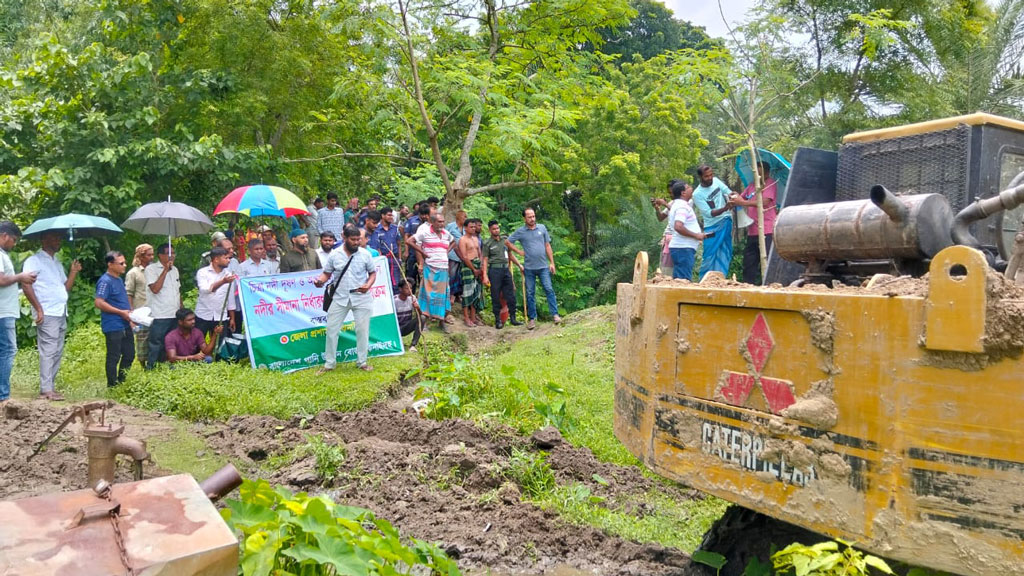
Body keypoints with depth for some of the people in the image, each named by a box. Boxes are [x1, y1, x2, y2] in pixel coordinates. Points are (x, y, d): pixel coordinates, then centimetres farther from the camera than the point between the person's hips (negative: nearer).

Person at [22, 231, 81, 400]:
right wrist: (39, 309, -17)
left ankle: (50, 387, 13)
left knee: (57, 352, 9)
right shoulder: (34, 260, -3)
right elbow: (26, 285, -12)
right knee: (48, 351, -11)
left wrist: (74, 272, 7)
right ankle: (46, 390, -10)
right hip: (47, 314, -8)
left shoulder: (57, 262, 22)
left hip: (61, 314, 8)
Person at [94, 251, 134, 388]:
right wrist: (121, 312, -20)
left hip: (125, 325, 9)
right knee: (114, 358, -1)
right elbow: (98, 302, -23)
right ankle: (112, 386, 8)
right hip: (113, 327, -9)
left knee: (129, 355, 15)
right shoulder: (105, 281, -14)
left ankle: (122, 382, 28)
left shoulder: (119, 279, 15)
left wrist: (130, 313, 14)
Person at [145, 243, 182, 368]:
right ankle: (150, 369, 6)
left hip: (175, 315, 7)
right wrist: (165, 270, -17)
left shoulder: (174, 269, 15)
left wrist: (181, 309, 16)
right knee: (156, 346, -2)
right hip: (159, 316, -7)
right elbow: (155, 289, -20)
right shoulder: (151, 269, -7)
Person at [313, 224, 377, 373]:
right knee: (332, 329, 4)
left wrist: (368, 285, -12)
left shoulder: (365, 254, -2)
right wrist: (320, 280, -16)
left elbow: (373, 273, 6)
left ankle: (362, 361, 21)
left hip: (361, 298, 0)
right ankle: (329, 363, 17)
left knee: (362, 329, 6)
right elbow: (327, 273, 5)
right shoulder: (334, 255, -2)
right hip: (340, 298, 1)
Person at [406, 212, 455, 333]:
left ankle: (441, 320, 17)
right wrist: (422, 252, -9)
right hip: (430, 268, -5)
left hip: (443, 269, 5)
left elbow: (453, 242, 31)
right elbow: (409, 241, -8)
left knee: (442, 294, 8)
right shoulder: (425, 232, -5)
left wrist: (447, 251, 12)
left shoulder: (446, 233, 12)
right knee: (429, 294, -4)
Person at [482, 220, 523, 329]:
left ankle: (512, 318, 12)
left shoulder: (505, 239, 13)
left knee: (511, 295, 4)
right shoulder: (487, 243, -1)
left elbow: (510, 254, 22)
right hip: (495, 270, -5)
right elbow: (485, 260, -4)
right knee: (496, 296, -1)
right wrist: (485, 276, -11)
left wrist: (519, 265, 17)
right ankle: (498, 320, 6)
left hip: (506, 269, 5)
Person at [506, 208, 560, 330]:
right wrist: (519, 251, 0)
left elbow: (547, 246, 7)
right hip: (529, 267, 0)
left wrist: (552, 262, 3)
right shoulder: (520, 231, 0)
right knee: (530, 293, 5)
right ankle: (532, 319, 12)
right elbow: (507, 242, 8)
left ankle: (555, 314, -2)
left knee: (549, 289, -6)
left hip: (543, 266, 0)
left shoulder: (542, 228, 5)